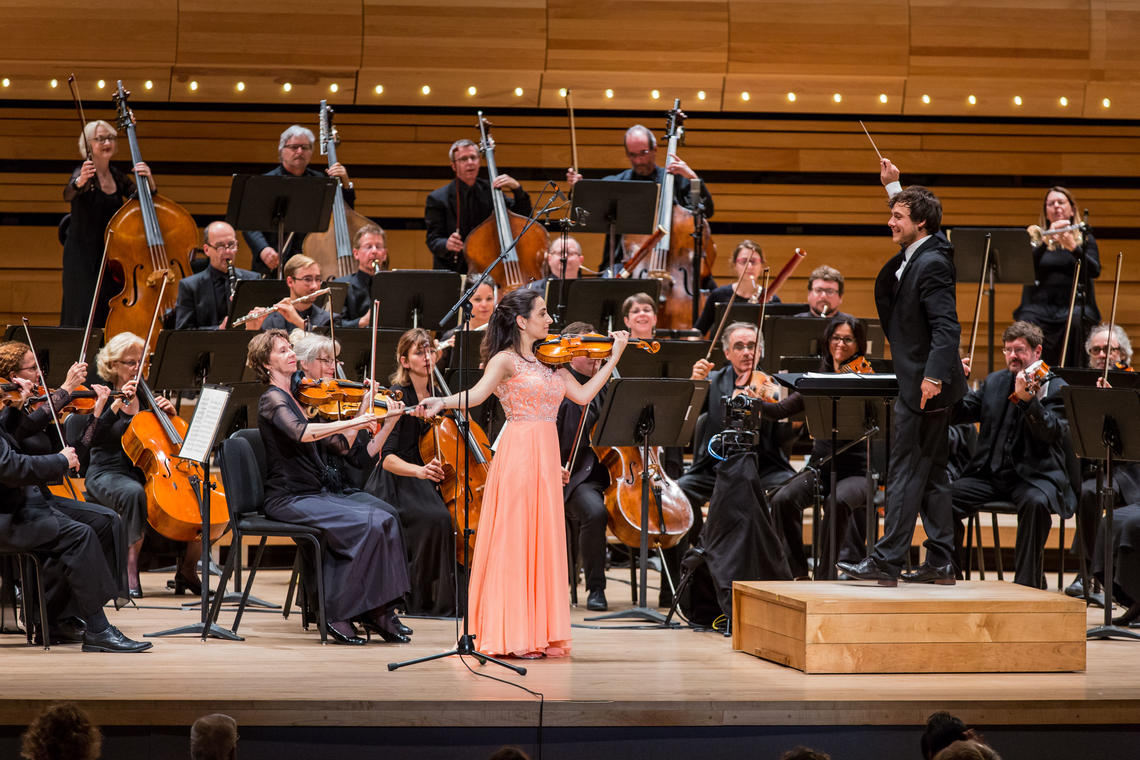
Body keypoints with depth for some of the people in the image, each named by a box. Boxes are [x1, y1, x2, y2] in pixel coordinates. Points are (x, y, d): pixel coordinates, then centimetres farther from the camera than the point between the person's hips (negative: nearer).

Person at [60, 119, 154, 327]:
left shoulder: (117, 178, 10)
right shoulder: (83, 173, -9)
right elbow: (68, 195, -30)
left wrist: (148, 181, -14)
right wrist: (80, 182, -52)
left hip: (110, 257, 6)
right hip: (83, 257, -6)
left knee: (110, 317, 3)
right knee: (87, 317, -10)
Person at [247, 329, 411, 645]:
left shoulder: (299, 399, 20)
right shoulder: (272, 400, -6)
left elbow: (341, 443, 19)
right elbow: (301, 432, -28)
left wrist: (362, 413, 9)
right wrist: (352, 421, -29)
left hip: (318, 494, 8)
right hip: (289, 499, -8)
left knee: (384, 516, -15)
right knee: (367, 523, -25)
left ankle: (378, 612, -18)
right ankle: (339, 615, -17)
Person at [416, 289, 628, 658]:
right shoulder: (506, 360, -4)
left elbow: (582, 395, 11)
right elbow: (477, 394, -19)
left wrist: (614, 357, 9)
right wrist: (442, 402, -38)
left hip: (547, 455, 7)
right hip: (519, 451, -7)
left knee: (544, 540, 6)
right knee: (514, 540, -6)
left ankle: (540, 632, 9)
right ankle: (513, 634, -4)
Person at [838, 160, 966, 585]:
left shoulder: (932, 264, -18)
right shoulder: (915, 256, 11)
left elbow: (946, 326, -26)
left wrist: (934, 374, -32)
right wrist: (894, 186, 33)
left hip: (924, 386, -10)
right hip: (923, 384, 10)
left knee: (907, 473, -8)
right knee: (931, 473, 12)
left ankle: (886, 562, -6)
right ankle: (940, 563, 16)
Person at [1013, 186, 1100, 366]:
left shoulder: (1085, 238, 17)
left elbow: (1095, 271, -1)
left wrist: (1073, 247, -16)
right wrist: (1046, 242, -15)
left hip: (1074, 303, -1)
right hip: (1040, 302, 1)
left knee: (1075, 322, -36)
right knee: (1026, 324, -32)